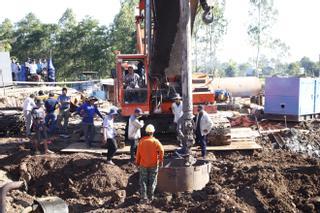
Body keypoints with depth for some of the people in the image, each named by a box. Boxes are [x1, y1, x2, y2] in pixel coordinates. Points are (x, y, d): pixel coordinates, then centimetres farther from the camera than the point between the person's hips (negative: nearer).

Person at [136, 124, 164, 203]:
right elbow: (161, 151, -21)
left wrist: (137, 162, 13)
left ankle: (144, 198, 4)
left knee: (143, 181, 8)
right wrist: (161, 160, -13)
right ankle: (150, 197, 18)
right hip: (153, 165, -1)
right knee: (152, 181, 12)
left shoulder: (141, 141, -3)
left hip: (143, 165, 1)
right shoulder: (155, 141, -8)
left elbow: (138, 153, 2)